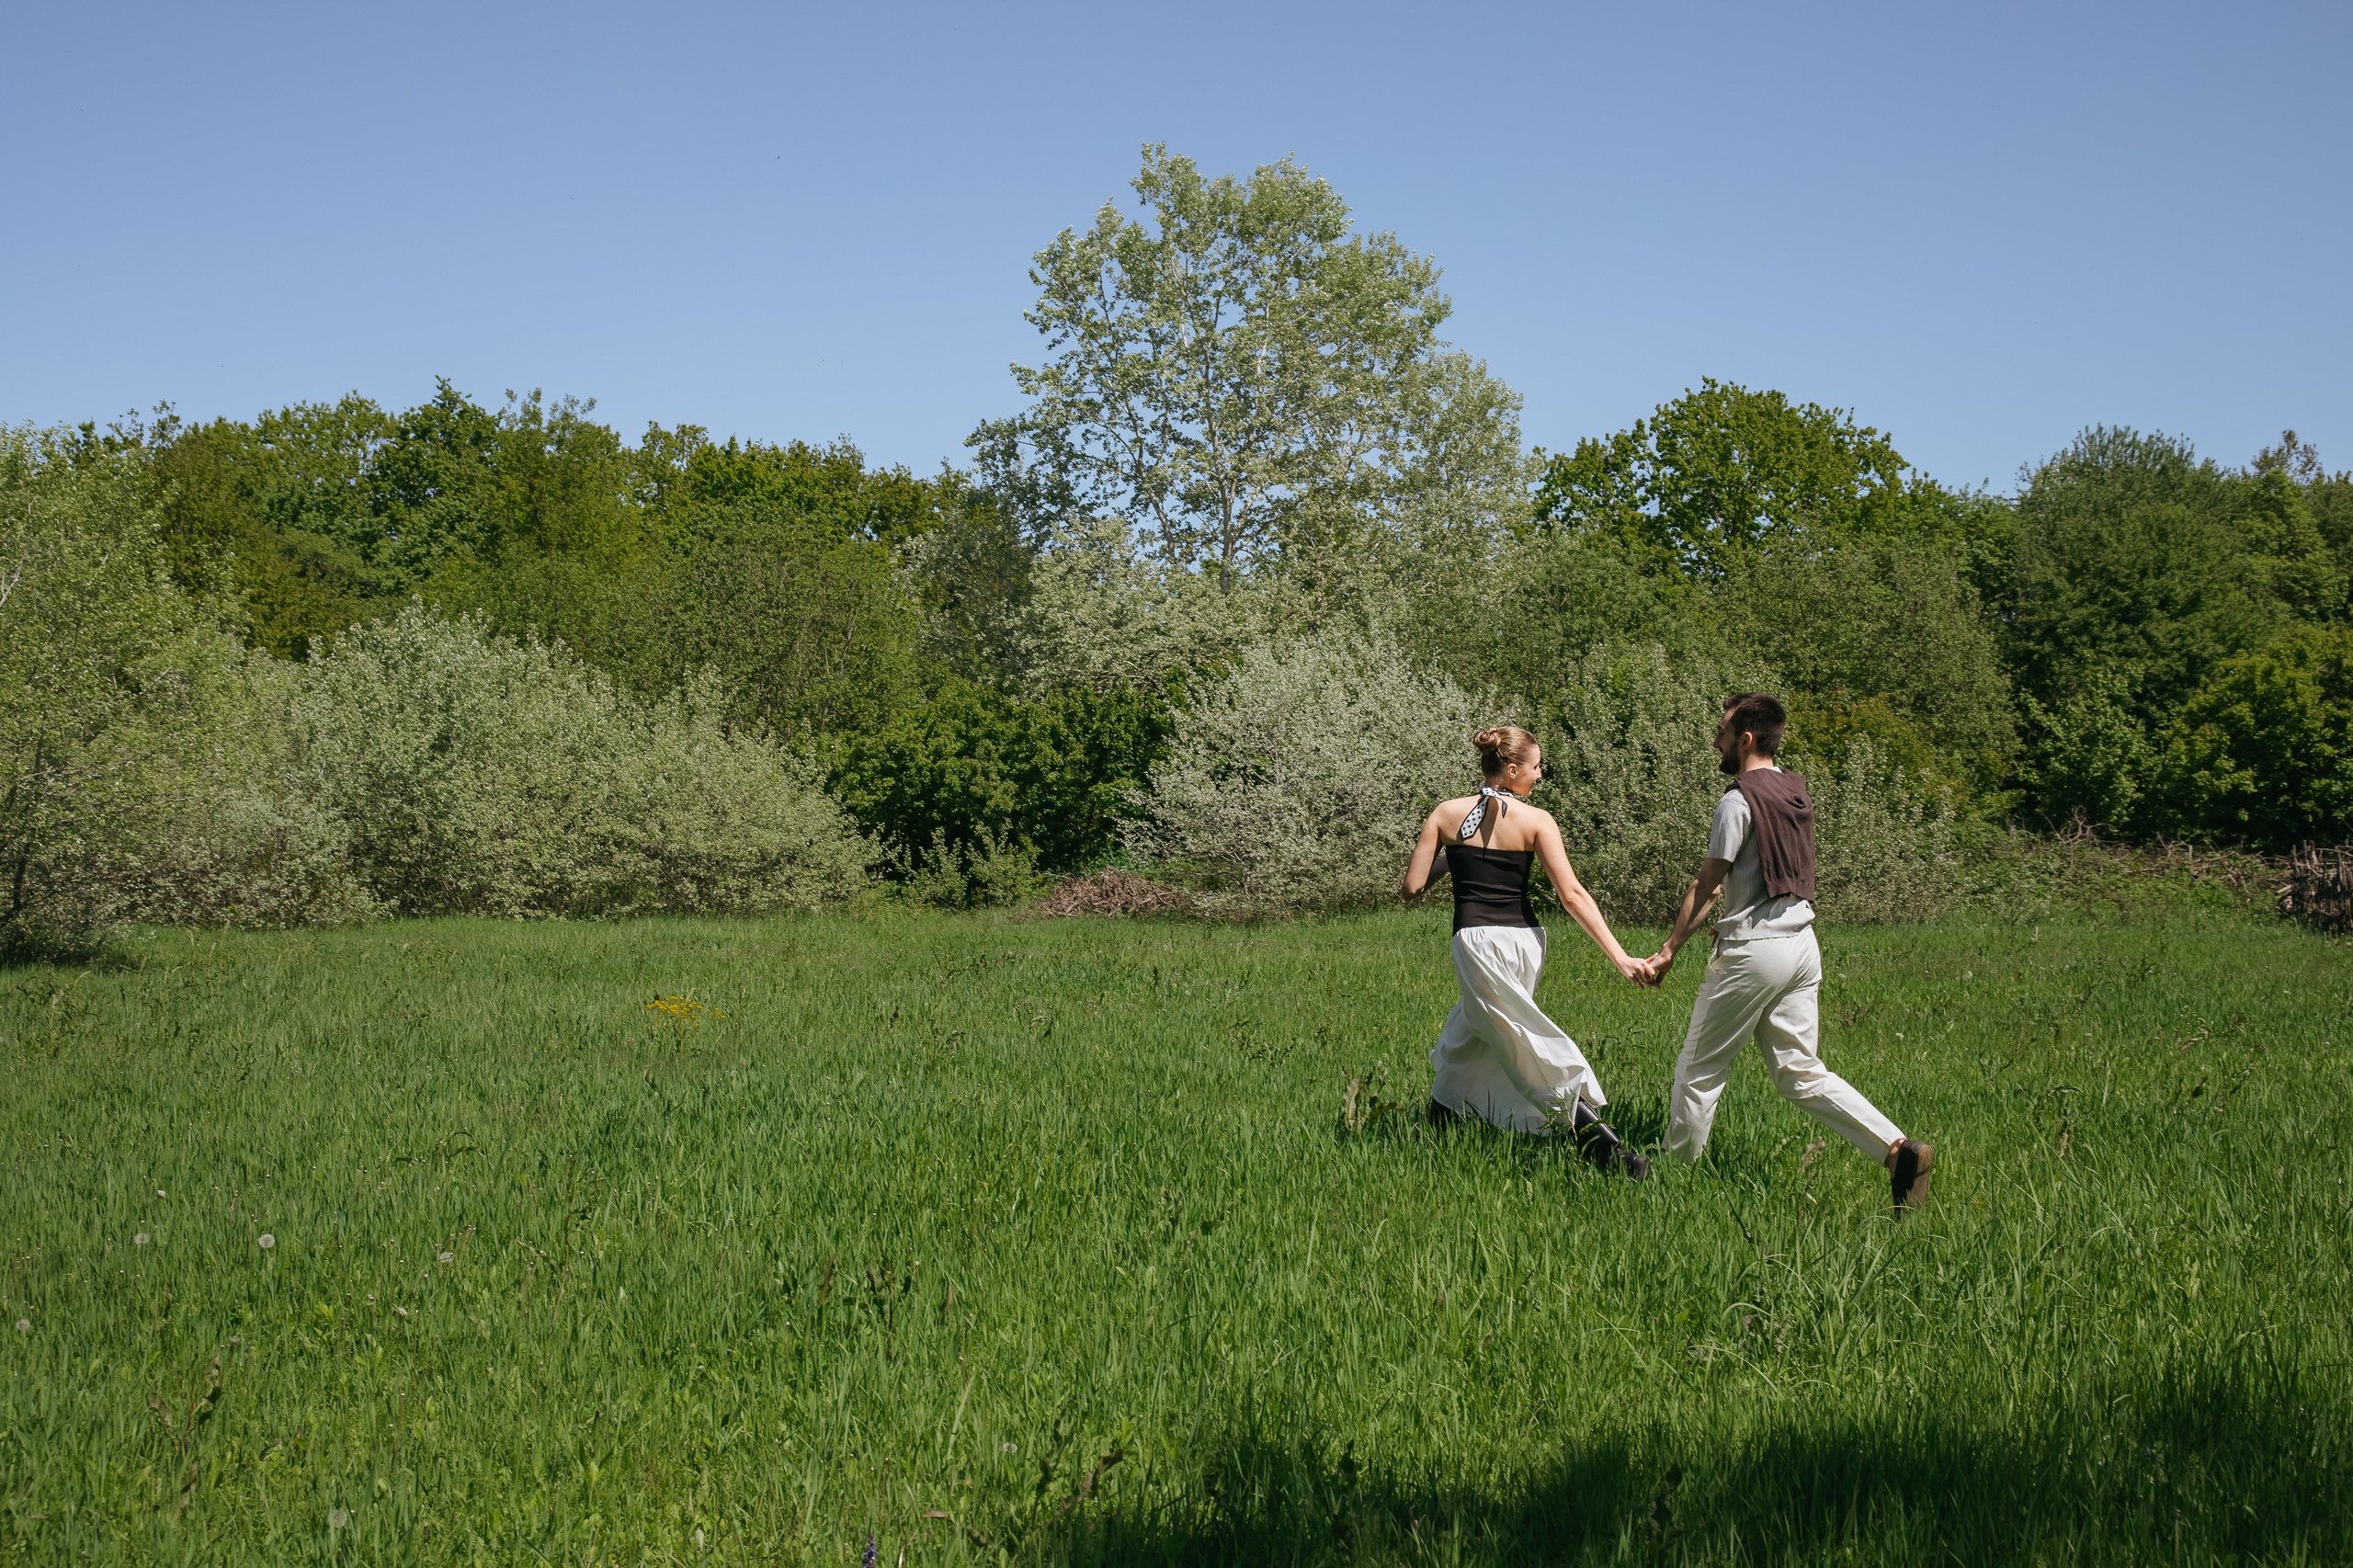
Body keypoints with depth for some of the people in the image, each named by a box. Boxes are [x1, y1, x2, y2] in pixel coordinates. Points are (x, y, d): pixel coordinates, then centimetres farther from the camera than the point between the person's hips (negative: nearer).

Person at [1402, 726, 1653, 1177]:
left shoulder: (1447, 814, -1)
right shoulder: (1536, 820, -2)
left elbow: (1413, 887, 1)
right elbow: (1572, 894, -10)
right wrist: (1620, 956, -12)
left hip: (1478, 941, -2)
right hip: (1525, 941, 3)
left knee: (1534, 1054, -7)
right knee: (1466, 1035, 24)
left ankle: (1603, 1142, -16)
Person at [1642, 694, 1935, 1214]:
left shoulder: (1740, 799, -12)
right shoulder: (1795, 792, 13)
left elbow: (1705, 885, -10)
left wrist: (1669, 950, -4)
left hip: (1752, 951, -8)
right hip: (1802, 944, 8)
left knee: (1699, 1072, 5)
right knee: (1801, 1072, 6)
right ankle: (1897, 1148, -8)